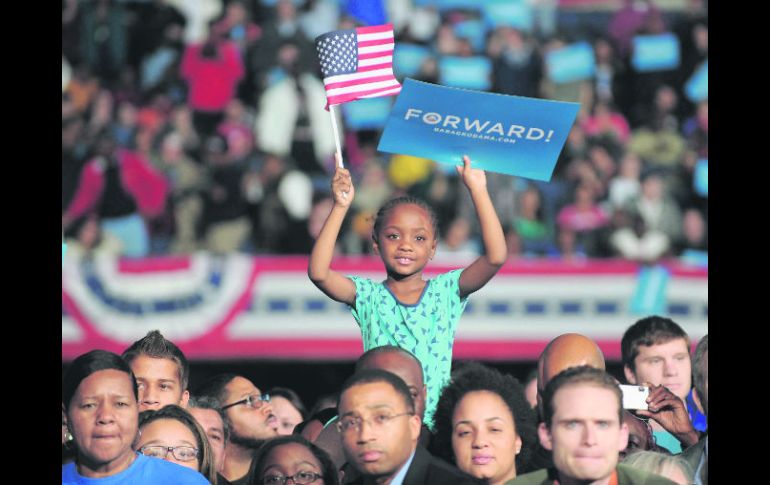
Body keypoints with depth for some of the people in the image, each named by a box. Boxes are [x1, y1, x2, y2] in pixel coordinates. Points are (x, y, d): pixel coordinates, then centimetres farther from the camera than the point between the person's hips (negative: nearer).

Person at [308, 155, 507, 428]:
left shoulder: (445, 292, 9)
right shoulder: (369, 296, 6)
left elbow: (496, 257, -5)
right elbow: (318, 273, -10)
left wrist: (478, 191, -7)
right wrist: (340, 207, -13)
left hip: (436, 423, 1)